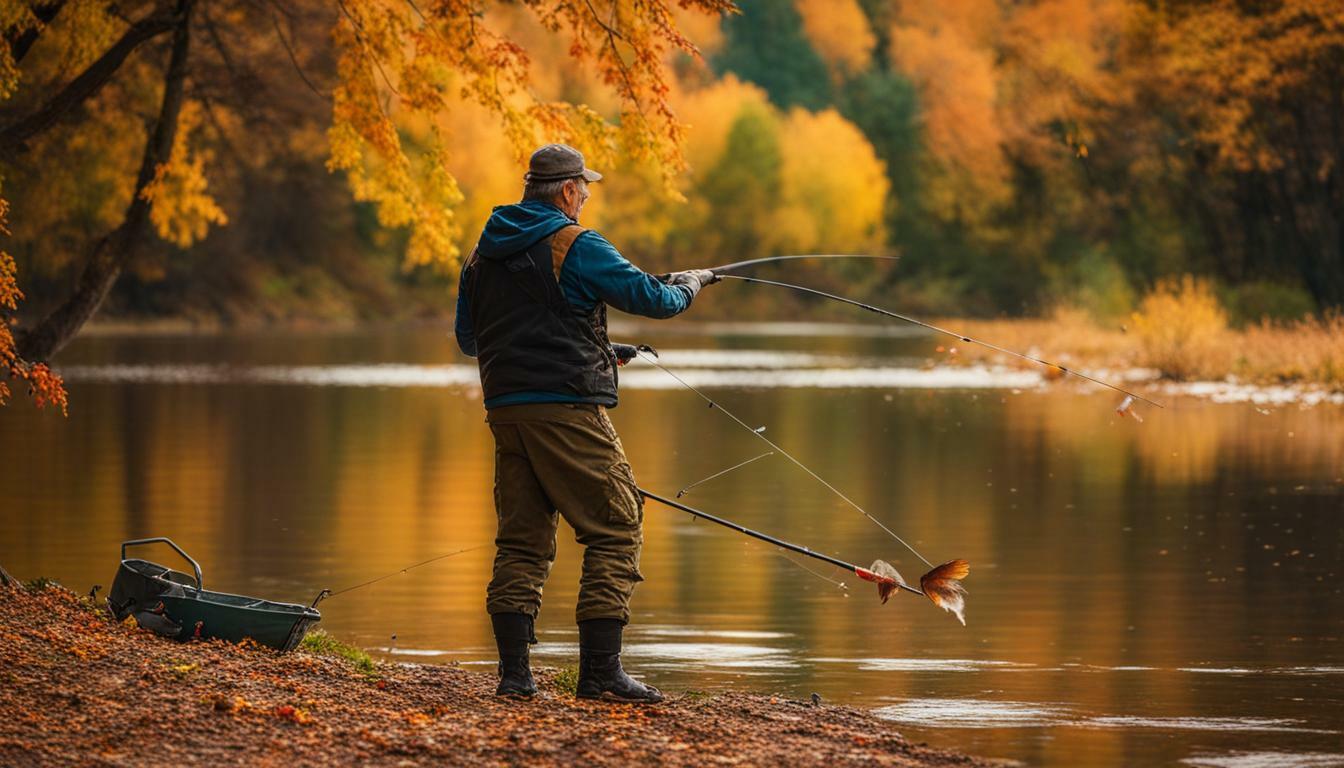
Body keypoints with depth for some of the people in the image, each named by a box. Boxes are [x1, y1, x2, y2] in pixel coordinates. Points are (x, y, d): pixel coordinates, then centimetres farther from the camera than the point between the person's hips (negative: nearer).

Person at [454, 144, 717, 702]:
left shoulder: (483, 253, 14)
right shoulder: (576, 246, -8)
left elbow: (468, 338, 23)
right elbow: (650, 297, -7)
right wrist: (690, 283, 16)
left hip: (505, 408, 7)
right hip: (567, 410, -7)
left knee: (521, 538, 11)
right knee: (615, 530, -2)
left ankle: (513, 672, 5)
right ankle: (600, 671, -8)